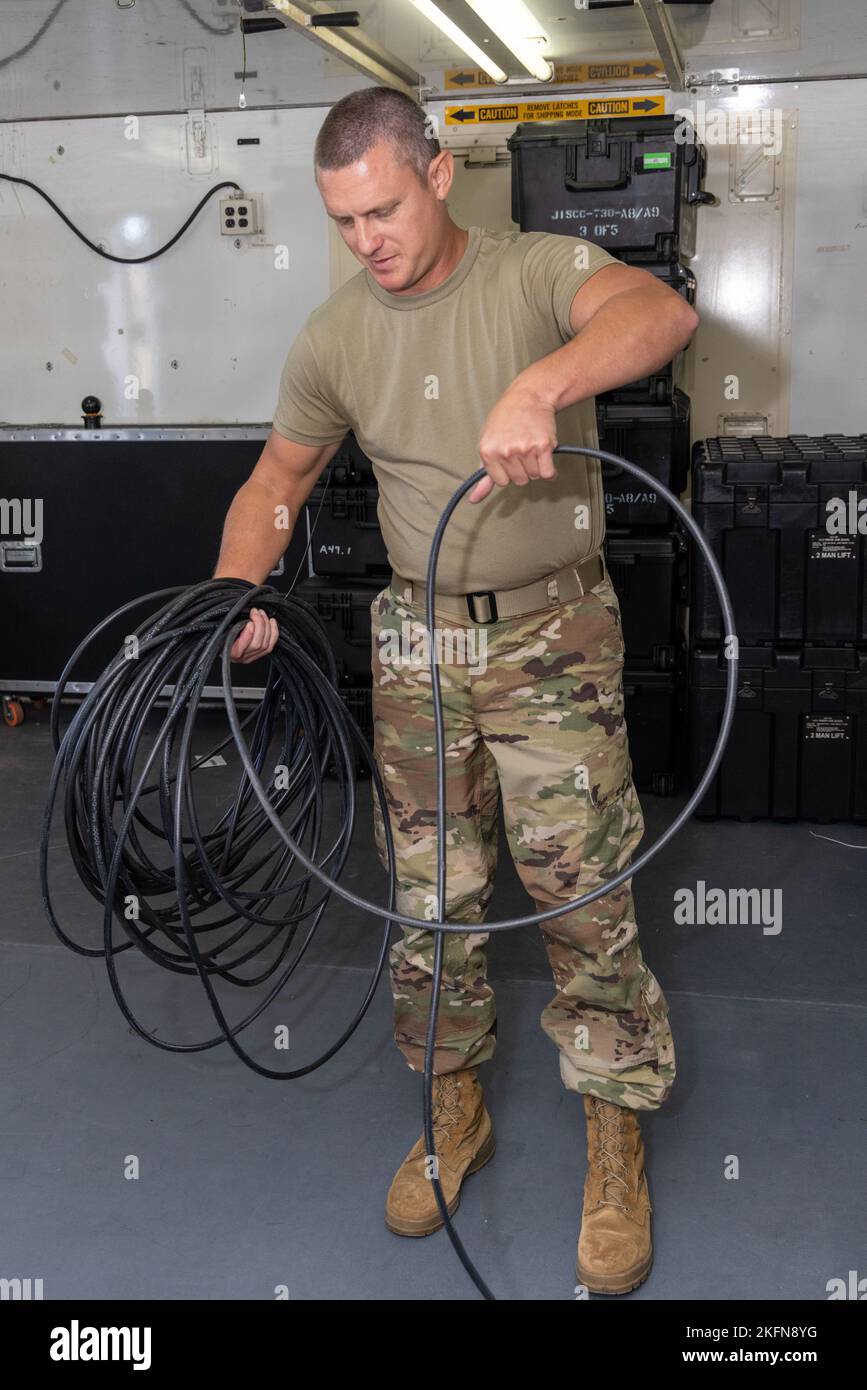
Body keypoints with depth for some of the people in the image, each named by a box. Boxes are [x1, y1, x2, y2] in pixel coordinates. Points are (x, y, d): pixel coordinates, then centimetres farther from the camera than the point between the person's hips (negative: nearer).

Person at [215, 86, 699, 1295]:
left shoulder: (539, 270, -8)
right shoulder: (335, 335, 3)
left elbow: (662, 312, -30)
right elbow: (276, 484, 12)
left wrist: (539, 384, -48)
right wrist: (236, 598, -5)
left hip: (554, 637, -3)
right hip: (417, 642, 4)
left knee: (584, 896, -3)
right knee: (430, 897, 10)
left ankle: (617, 1157, 16)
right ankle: (455, 1115, 31)